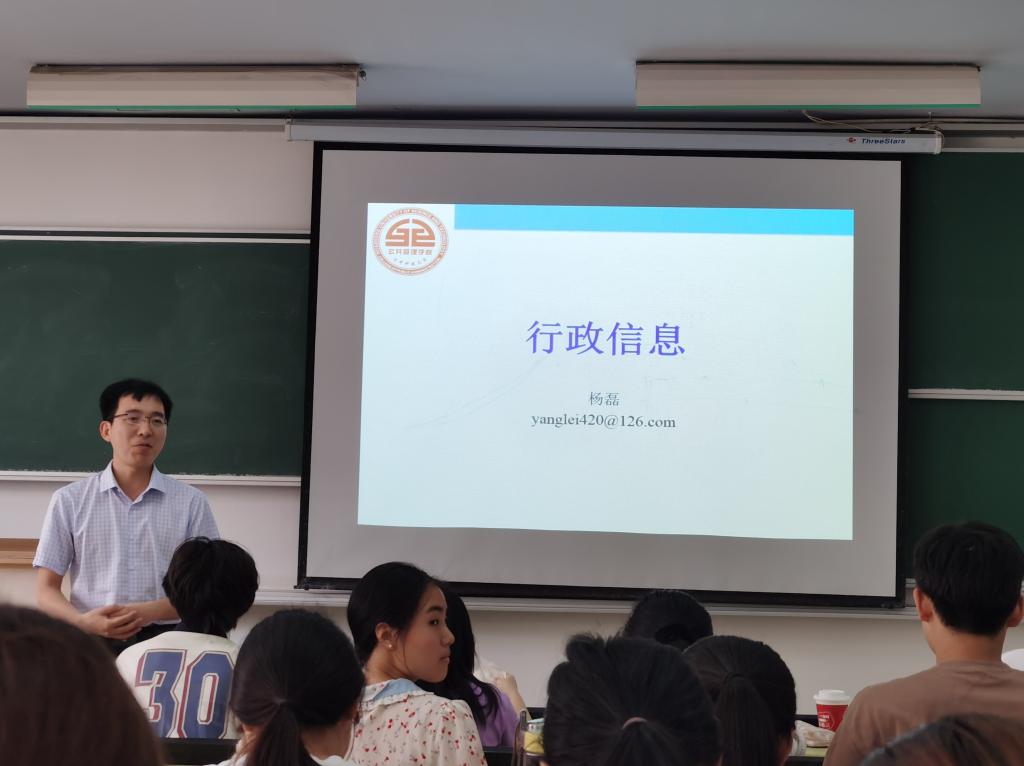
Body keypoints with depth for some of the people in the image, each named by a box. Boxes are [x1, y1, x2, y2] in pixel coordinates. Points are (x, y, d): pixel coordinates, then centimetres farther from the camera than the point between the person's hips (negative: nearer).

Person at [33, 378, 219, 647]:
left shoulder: (191, 502, 8)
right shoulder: (69, 500, 9)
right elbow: (46, 589, 8)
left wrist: (150, 611, -11)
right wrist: (83, 621, -12)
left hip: (165, 642, 0)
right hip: (92, 642, 0)